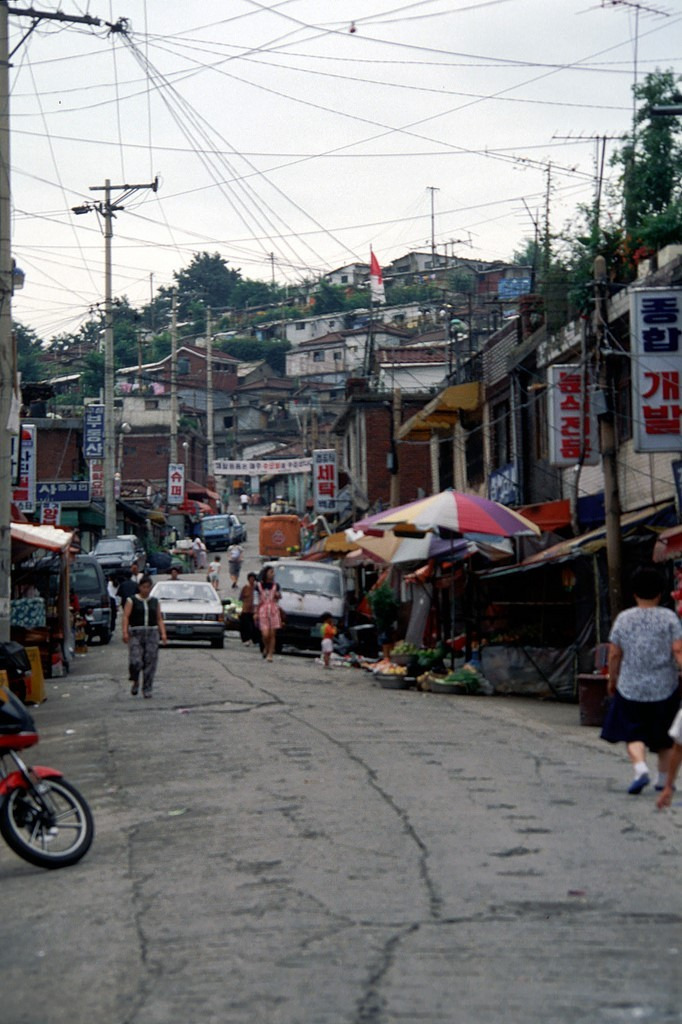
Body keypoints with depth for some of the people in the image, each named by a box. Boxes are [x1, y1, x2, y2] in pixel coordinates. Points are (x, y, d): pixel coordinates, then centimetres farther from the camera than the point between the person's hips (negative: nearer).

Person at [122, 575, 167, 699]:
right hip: (136, 634, -3)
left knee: (150, 662, -2)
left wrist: (163, 634, 1)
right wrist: (125, 632, -16)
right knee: (135, 661, -14)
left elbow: (159, 619, 13)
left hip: (152, 634, 3)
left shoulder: (155, 602, 14)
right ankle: (135, 681, 14)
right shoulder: (132, 601, 4)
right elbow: (126, 617, -3)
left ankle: (147, 689, 5)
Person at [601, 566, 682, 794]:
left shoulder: (623, 618, -1)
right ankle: (663, 779, 20)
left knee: (633, 734, 9)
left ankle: (640, 769, -15)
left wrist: (612, 680, 13)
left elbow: (614, 655, 1)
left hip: (631, 688, 0)